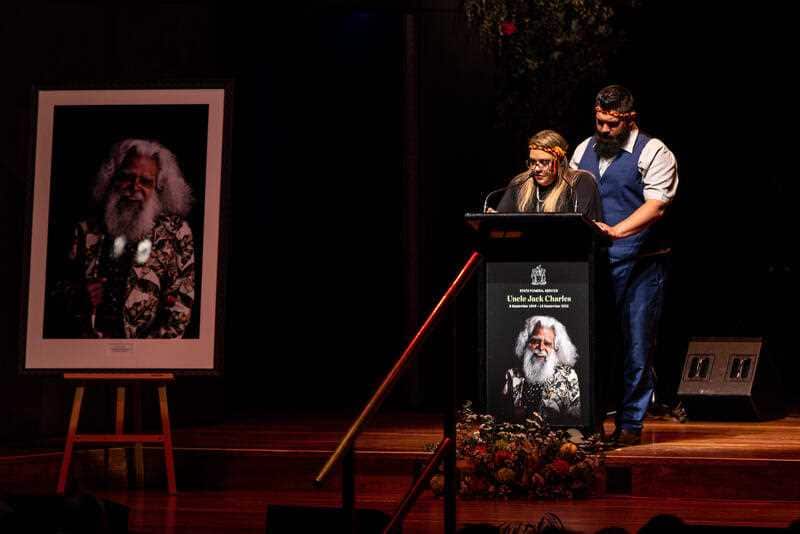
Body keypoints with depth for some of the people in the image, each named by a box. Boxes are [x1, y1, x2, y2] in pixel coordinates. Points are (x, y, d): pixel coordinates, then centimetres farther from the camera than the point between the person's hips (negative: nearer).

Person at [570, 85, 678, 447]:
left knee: (636, 346, -3)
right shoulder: (583, 151, 15)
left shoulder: (653, 153, -3)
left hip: (638, 266, -5)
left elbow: (655, 206, -15)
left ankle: (630, 424, 4)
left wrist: (616, 231, -28)